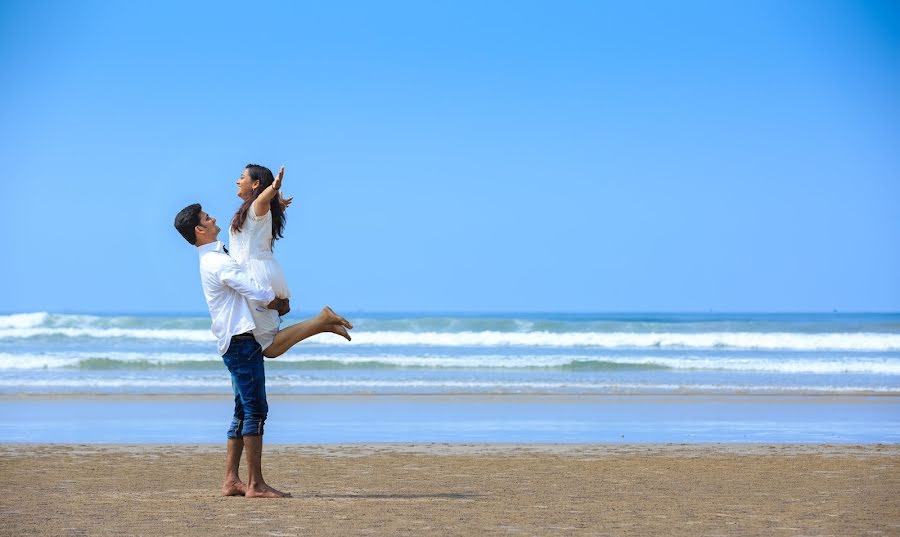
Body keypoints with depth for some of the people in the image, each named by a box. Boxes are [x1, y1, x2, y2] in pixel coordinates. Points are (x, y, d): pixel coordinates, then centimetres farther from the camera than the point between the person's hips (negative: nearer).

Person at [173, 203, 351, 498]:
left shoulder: (215, 258, 16)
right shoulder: (220, 263, -16)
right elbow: (261, 295, -20)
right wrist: (282, 304, -1)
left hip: (236, 343, 10)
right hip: (242, 341, -10)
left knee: (244, 410, 12)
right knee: (255, 409, -10)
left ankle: (231, 481, 12)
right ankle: (255, 484, -10)